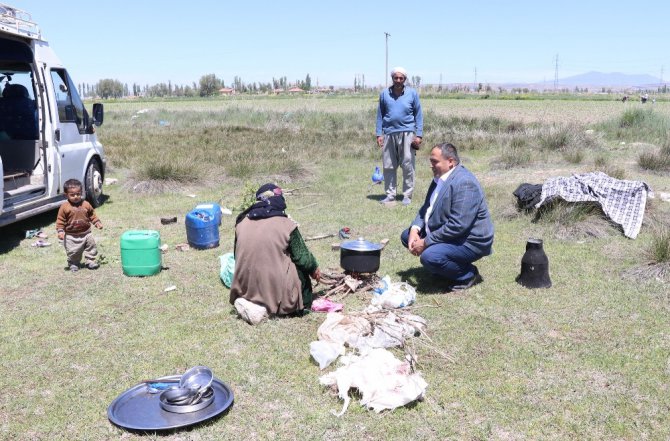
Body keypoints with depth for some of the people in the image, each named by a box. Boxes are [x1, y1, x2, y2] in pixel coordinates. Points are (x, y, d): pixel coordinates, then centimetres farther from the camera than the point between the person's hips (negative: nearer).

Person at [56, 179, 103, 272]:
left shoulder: (86, 204, -3)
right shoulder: (64, 207, -11)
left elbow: (92, 215, 8)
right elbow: (60, 220, -8)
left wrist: (97, 223, -2)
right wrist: (60, 231, -15)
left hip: (86, 233, 3)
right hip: (71, 236, -2)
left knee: (91, 247, 9)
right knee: (73, 252, 5)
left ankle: (90, 261, 25)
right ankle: (73, 264, 26)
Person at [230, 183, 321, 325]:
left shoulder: (242, 222, 3)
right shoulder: (286, 224, -10)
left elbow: (237, 256, 12)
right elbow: (302, 256, -2)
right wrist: (314, 269, 18)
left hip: (244, 288, 6)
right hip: (275, 289, -6)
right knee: (302, 270, 18)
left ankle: (249, 302, 6)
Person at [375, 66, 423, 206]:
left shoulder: (412, 93, 3)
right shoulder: (384, 94, 8)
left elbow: (418, 115, 5)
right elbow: (380, 115, 11)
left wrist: (419, 135, -3)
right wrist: (379, 134, 3)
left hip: (407, 133, -2)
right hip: (389, 133, 2)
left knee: (408, 166, -1)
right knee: (388, 166, 5)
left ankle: (407, 195, 8)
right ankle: (390, 194, 15)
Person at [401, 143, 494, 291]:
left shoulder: (464, 182, -26)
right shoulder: (440, 178, 6)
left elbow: (458, 226, -31)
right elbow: (426, 208, 11)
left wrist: (426, 242, -25)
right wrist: (415, 229, -8)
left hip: (469, 241, -10)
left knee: (429, 257, -31)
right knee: (406, 236, 10)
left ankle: (468, 275, -4)